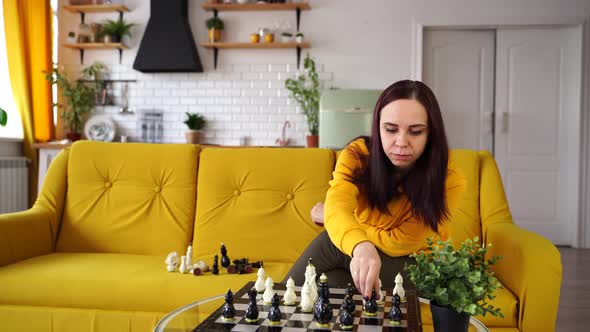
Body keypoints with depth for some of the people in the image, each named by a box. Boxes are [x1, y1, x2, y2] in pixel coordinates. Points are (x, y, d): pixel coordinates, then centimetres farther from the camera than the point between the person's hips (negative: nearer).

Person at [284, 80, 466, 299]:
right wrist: (361, 246, -62)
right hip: (358, 250, 2)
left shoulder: (449, 181, -25)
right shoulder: (357, 155, -20)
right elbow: (337, 207, -39)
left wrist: (329, 217, -16)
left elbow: (399, 243, -22)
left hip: (415, 265, -2)